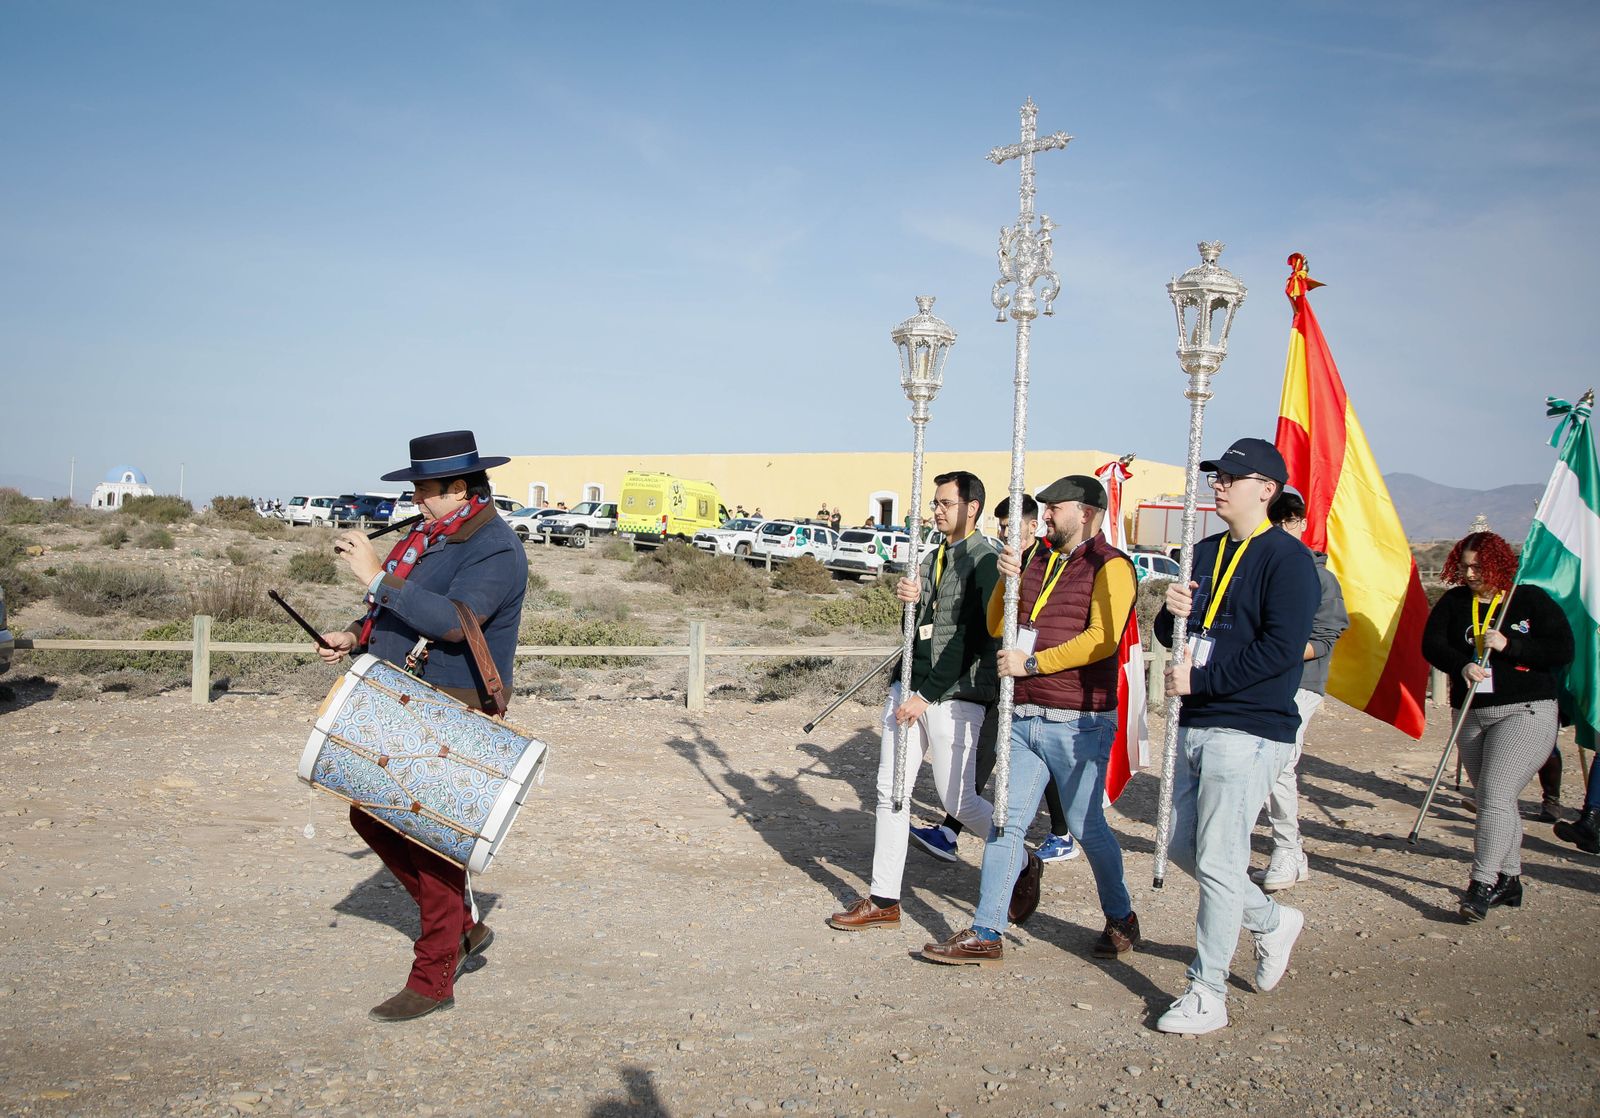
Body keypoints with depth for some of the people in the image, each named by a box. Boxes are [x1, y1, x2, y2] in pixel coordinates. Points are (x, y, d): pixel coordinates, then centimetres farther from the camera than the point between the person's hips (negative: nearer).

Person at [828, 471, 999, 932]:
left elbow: (972, 637, -15)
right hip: (910, 687, 8)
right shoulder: (933, 557, 16)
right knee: (891, 790, 5)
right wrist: (910, 598, -8)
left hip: (954, 695, -8)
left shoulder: (985, 560, -9)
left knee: (958, 801, -2)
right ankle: (884, 900, 12)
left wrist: (928, 696, -16)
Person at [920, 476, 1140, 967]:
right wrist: (1006, 581, -1)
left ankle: (1120, 920, 27)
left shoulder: (1110, 566, -7)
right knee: (1005, 822, 4)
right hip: (1023, 718, 7)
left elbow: (1102, 639, -20)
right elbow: (997, 628, 17)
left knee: (1087, 826, 5)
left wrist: (1031, 662, -18)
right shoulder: (1037, 561, 15)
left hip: (1078, 723, -7)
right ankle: (986, 934, 9)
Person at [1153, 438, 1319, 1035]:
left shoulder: (1286, 557, -9)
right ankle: (1272, 920, 35)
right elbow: (1174, 637, 16)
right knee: (1183, 847, 14)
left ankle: (1207, 995, 6)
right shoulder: (1205, 553, 15)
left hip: (1249, 731, -8)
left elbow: (1281, 648, -19)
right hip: (1195, 724, 8)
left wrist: (1200, 680, -18)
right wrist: (1171, 614, -7)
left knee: (1218, 860, -4)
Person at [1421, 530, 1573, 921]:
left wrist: (1508, 645, -19)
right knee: (1491, 801, 12)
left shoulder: (1532, 600, -2)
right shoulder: (1454, 602, 7)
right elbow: (1431, 644, -5)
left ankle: (1482, 885, -17)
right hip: (1471, 715, 5)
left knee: (1495, 797, -16)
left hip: (1525, 712, -5)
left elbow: (1562, 651, -9)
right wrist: (1462, 666, -23)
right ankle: (1509, 880, 23)